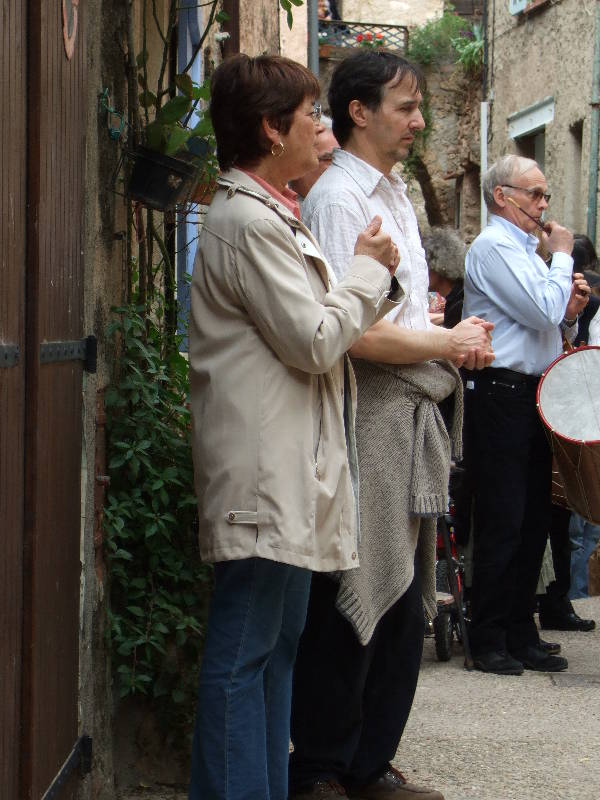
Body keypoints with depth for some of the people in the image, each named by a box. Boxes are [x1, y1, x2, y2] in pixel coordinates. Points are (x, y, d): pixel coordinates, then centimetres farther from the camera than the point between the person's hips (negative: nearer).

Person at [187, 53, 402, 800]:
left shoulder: (270, 214, 19)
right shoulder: (246, 221, -15)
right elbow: (313, 340, -17)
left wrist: (374, 284, 13)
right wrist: (368, 269, -4)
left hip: (292, 470, 11)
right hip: (262, 469, -11)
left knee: (278, 641, 14)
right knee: (243, 650, -7)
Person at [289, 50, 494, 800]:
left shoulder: (393, 194, 17)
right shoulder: (338, 197, -13)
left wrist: (457, 341, 6)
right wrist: (447, 344, -10)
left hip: (410, 419, 9)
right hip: (364, 420, -9)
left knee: (402, 602, 12)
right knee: (350, 605, -3)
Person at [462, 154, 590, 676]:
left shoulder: (527, 252, 21)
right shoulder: (494, 248, -9)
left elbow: (551, 326, 26)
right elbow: (544, 310, -19)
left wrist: (570, 313, 5)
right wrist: (563, 256, -6)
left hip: (533, 397, 9)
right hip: (502, 394, -9)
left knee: (534, 521, 9)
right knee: (503, 524, -6)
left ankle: (521, 635, 15)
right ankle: (489, 640, 0)